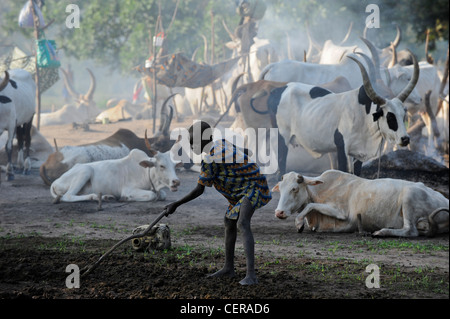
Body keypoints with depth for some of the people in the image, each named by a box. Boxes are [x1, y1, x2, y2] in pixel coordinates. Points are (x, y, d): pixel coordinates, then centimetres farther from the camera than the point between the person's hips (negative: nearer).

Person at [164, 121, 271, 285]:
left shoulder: (209, 160, -21)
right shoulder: (221, 143, 5)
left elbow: (199, 191, -15)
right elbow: (245, 152, 20)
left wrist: (176, 204, -7)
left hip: (253, 186, -11)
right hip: (241, 188, 11)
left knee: (242, 224, -27)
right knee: (229, 222, 19)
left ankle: (251, 275, -37)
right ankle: (228, 268, 33)